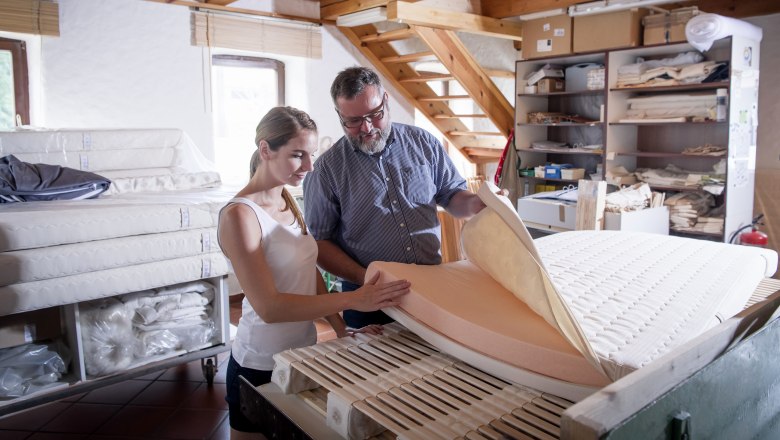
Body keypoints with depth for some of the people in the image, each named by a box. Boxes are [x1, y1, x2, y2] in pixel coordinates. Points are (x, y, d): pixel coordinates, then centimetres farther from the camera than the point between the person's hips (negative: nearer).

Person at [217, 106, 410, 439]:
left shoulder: (287, 201, 3)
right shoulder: (239, 215, -21)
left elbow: (310, 272, 5)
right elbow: (269, 307, -26)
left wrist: (343, 331, -4)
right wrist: (352, 300, -30)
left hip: (303, 352, 7)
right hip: (261, 368, -7)